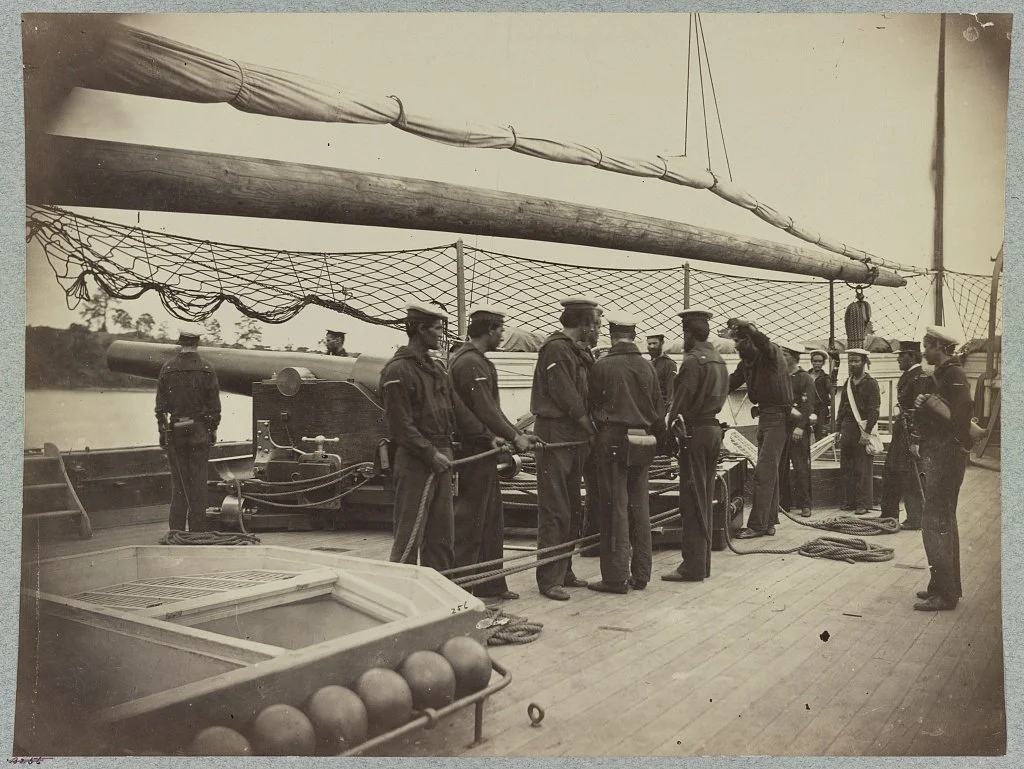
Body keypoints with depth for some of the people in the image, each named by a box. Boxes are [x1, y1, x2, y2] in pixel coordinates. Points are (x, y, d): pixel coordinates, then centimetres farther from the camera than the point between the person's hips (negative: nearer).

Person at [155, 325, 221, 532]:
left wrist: (162, 430, 9)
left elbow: (160, 405, 2)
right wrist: (213, 429, 8)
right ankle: (197, 528, 6)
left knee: (178, 481, 7)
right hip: (200, 431, -1)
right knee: (198, 481, 3)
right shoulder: (207, 370, -3)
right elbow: (214, 406, -2)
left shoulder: (167, 369, 0)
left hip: (175, 431, 1)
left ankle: (176, 528, 8)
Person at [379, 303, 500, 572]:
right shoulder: (398, 370, -11)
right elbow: (400, 424, -16)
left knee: (442, 535, 14)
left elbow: (458, 410, 18)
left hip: (440, 460, 9)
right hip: (414, 463, -9)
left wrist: (488, 437, 11)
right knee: (410, 536, -5)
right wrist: (430, 453, -19)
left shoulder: (436, 369, 17)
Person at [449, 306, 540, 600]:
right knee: (470, 519, -4)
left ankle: (491, 584, 24)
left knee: (492, 518, 15)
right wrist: (514, 437, -17)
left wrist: (517, 435, 15)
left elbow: (491, 408, 20)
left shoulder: (477, 360, 18)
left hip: (483, 450, 11)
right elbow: (485, 409, -22)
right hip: (474, 449, -11)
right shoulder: (470, 362, -16)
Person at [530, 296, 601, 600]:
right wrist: (591, 427, -9)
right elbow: (566, 396, -17)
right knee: (554, 511, -6)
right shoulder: (555, 348, -12)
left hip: (575, 437, 10)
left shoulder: (576, 352, 17)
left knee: (571, 509, 14)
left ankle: (564, 571, 24)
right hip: (555, 436, -10)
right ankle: (549, 579, -1)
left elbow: (583, 395, 14)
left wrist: (589, 432, 3)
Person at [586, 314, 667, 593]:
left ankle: (616, 577, 2)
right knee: (639, 508, 11)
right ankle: (640, 575, 18)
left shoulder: (602, 366, -8)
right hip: (643, 443, 5)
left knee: (615, 509, -1)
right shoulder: (648, 368, 6)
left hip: (613, 441, -5)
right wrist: (658, 440, 20)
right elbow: (659, 410, 11)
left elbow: (592, 405, 1)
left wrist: (594, 434, 16)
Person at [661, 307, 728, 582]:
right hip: (715, 428, 9)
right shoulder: (719, 360, 14)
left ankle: (693, 566, -2)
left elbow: (680, 401, -16)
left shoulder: (693, 360, -13)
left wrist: (670, 431, -10)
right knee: (705, 498, 13)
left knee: (692, 500, -5)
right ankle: (703, 563, 20)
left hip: (695, 432, -9)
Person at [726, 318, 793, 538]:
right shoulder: (746, 362, 11)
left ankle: (757, 524, -7)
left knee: (764, 472, -10)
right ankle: (769, 522, 22)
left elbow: (762, 342, -37)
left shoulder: (771, 353, -13)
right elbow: (729, 384, 9)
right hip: (764, 416, 9)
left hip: (778, 417, -9)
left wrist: (744, 326, -37)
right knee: (769, 472, 14)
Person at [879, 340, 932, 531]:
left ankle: (916, 520, 8)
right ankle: (889, 514, 25)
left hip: (912, 431, -10)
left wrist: (915, 439, -23)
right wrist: (897, 425, 16)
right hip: (902, 429, 10)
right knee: (890, 472, 15)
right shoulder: (907, 375, 14)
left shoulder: (921, 377, -16)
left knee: (910, 476, -2)